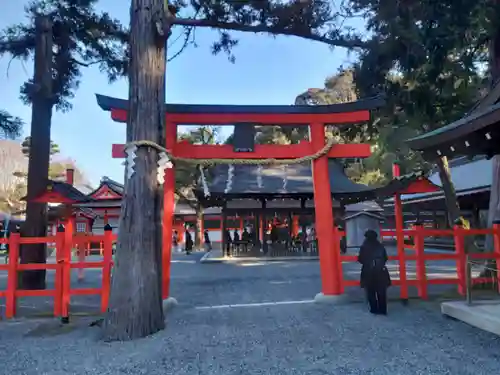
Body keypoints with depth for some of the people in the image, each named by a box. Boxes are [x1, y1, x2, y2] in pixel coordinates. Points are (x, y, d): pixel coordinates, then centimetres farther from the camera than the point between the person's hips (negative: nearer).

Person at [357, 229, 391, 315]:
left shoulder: (364, 247, -8)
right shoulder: (381, 246, 0)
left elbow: (360, 260, -6)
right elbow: (385, 258, 6)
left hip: (368, 272, -2)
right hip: (380, 271, 2)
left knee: (371, 292, 8)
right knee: (381, 292, 10)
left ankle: (374, 309, 11)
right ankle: (382, 310, 12)